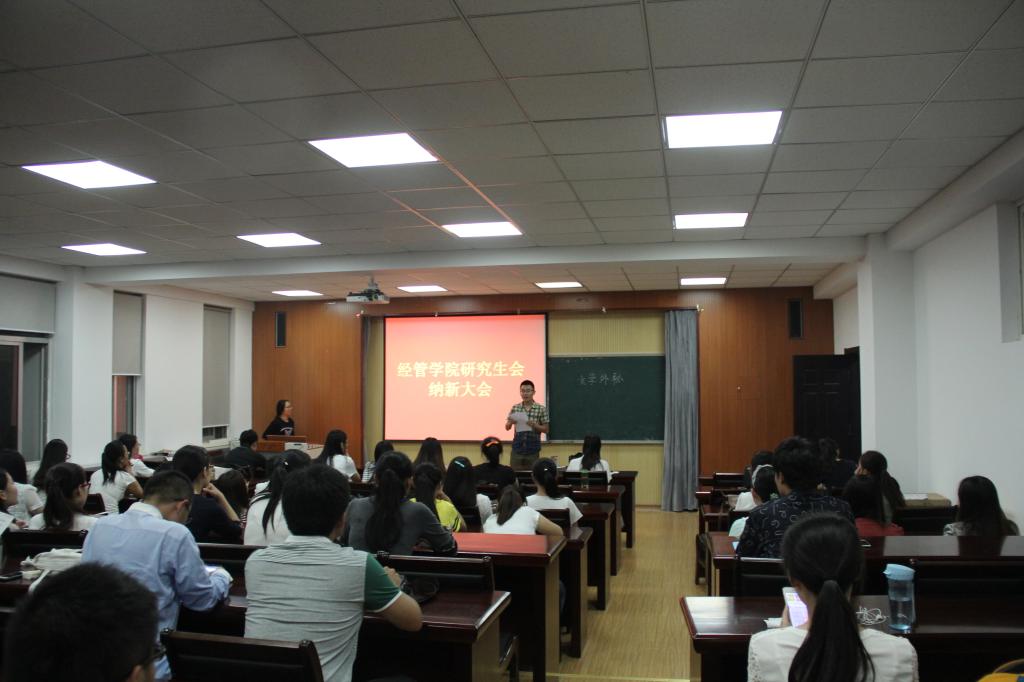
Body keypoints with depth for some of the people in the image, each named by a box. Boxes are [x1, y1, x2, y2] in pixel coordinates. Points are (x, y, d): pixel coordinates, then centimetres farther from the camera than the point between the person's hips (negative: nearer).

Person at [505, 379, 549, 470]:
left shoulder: (541, 409, -4)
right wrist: (510, 423, -14)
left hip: (533, 450, -2)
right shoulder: (515, 408, 4)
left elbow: (546, 429, -1)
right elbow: (507, 428, 8)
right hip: (517, 449, 2)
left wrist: (535, 425, -19)